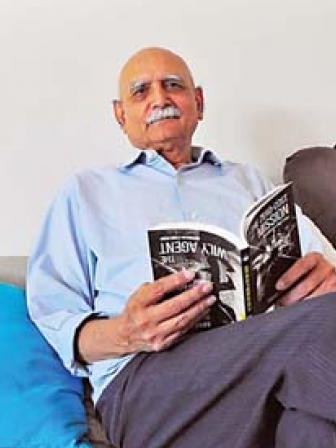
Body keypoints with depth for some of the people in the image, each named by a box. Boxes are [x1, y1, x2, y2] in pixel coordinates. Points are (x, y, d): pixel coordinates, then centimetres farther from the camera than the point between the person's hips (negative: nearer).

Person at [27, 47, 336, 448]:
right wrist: (123, 335, -10)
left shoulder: (247, 180, 28)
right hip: (145, 375, -3)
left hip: (269, 346, 4)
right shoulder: (87, 190, 21)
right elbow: (52, 319, 12)